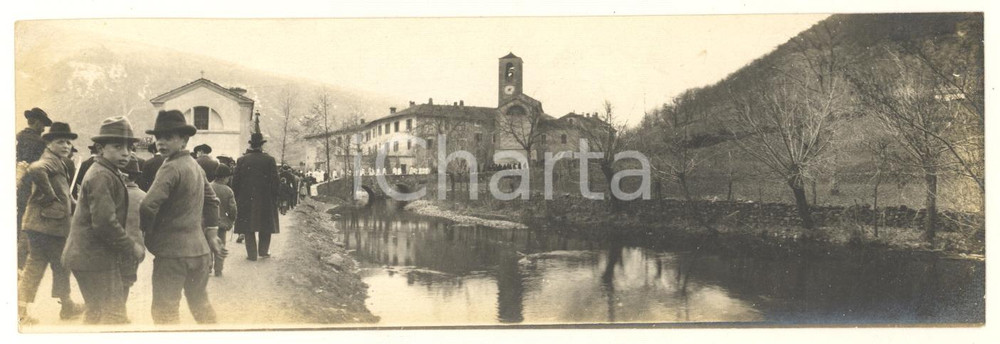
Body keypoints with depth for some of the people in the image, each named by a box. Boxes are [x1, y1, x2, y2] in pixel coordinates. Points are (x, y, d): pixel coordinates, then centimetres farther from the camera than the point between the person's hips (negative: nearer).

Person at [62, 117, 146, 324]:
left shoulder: (108, 174, 15)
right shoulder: (102, 176, -17)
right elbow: (104, 222, -25)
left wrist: (129, 245, 13)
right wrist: (132, 248, -16)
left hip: (89, 256, 11)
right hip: (95, 259, -11)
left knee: (97, 315, 21)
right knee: (115, 317, -8)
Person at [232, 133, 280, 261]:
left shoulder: (241, 160, -1)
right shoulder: (269, 160, -5)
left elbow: (235, 181, 1)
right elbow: (275, 181, -5)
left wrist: (236, 198, 9)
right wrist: (275, 198, 3)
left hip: (246, 199, 1)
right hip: (265, 199, -1)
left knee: (248, 227, 7)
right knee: (265, 226, 14)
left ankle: (252, 253, 6)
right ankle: (263, 250, 18)